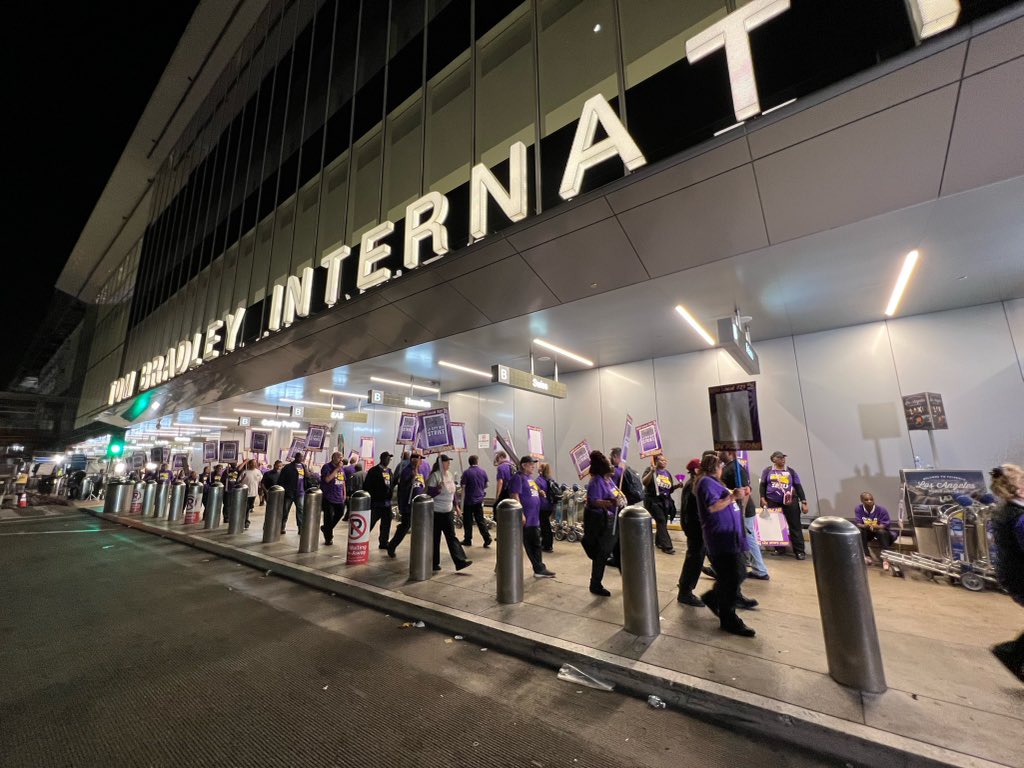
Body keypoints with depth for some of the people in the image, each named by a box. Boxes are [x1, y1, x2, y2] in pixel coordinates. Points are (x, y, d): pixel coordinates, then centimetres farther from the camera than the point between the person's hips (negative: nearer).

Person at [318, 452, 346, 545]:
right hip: (328, 497, -6)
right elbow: (327, 479, -24)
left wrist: (344, 494, 16)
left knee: (340, 513, 8)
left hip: (339, 497, 6)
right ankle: (328, 537, 14)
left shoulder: (342, 468, 11)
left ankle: (326, 528, 31)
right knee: (329, 517, 0)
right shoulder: (326, 467, -9)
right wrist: (337, 469, -23)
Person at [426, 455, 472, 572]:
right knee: (435, 538, 6)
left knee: (451, 536, 6)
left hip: (448, 511, 7)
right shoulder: (435, 476, -15)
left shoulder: (450, 475, 8)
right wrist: (438, 489, -33)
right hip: (436, 512, -7)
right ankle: (434, 563, 21)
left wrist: (455, 505, 18)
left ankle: (460, 562, 4)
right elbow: (429, 493, -17)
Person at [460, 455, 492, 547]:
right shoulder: (483, 471, 2)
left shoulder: (466, 473, -11)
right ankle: (487, 538, 0)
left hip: (469, 500, -4)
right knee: (480, 520, 10)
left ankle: (467, 540, 15)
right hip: (479, 500, 4)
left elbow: (463, 488, -11)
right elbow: (485, 486, 12)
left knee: (467, 521, 9)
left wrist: (461, 502, -3)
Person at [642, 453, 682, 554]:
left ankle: (658, 542, 29)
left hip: (665, 501, 6)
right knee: (661, 521, -14)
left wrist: (677, 486, -2)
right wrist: (652, 471, -29)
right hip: (653, 500, -6)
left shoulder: (668, 474, 13)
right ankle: (666, 546, -11)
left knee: (663, 522, 10)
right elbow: (644, 483, -20)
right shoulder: (650, 470, -6)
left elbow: (670, 490, 17)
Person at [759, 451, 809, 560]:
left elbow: (798, 487, 4)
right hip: (772, 502, 0)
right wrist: (763, 499, -4)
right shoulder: (767, 470, 4)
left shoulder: (791, 471, 6)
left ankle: (799, 551, 6)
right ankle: (779, 548, 20)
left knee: (795, 526, 0)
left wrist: (803, 502, -2)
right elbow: (763, 485, 6)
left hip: (790, 502, 0)